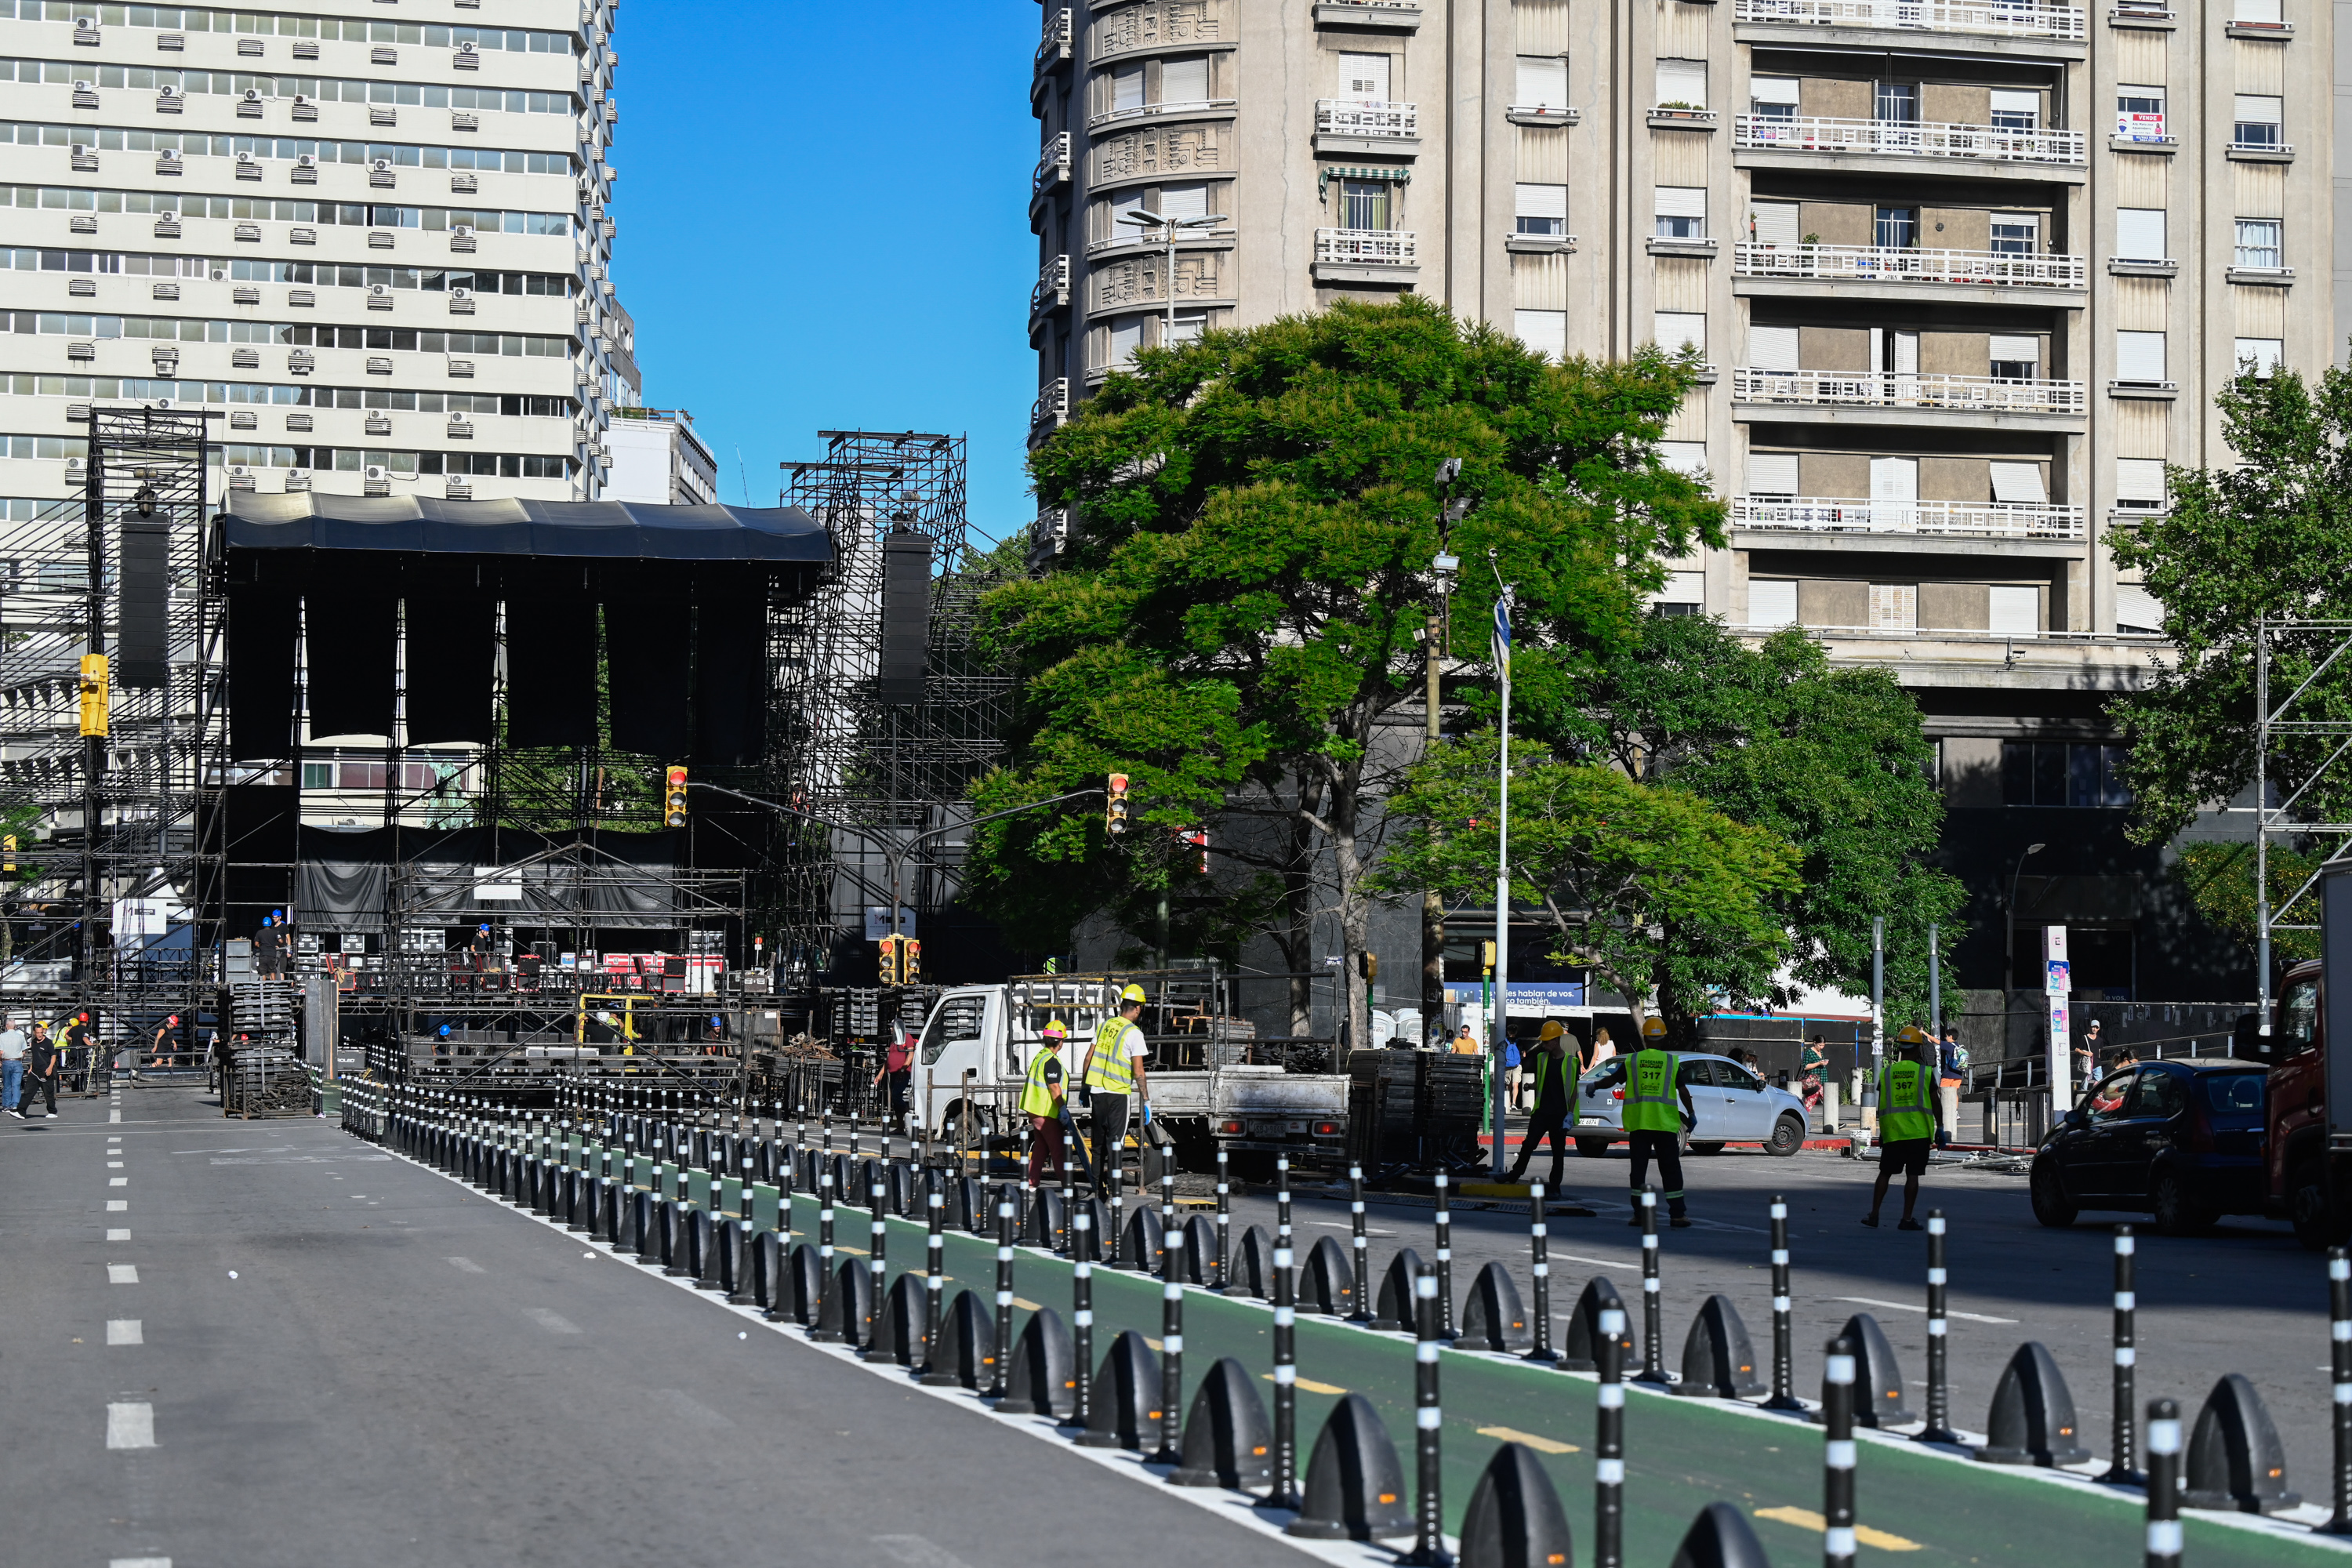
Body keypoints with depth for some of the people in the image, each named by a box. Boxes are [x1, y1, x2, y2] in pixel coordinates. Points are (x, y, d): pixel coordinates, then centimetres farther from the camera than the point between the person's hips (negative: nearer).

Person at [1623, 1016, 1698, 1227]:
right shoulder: (1672, 1062, 1)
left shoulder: (1632, 1061, 3)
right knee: (1670, 1170, 4)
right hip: (1665, 1123, -1)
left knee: (1639, 1168, 7)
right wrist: (1691, 1114, 15)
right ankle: (1677, 1215, 2)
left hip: (1638, 1123, 1)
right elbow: (1683, 1091, 2)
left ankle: (1639, 1214, 5)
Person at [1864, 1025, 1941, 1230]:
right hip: (1918, 1132, -2)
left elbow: (1881, 1105, 8)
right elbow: (1935, 1103, 0)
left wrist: (1881, 1131, 17)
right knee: (1912, 1175, 0)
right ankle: (1907, 1219, -2)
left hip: (1892, 1131, 2)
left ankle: (1874, 1215, 13)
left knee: (1885, 1173, 12)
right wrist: (1940, 1127, 9)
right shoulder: (1925, 1072, -4)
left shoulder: (1886, 1073, 3)